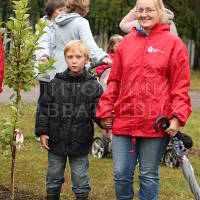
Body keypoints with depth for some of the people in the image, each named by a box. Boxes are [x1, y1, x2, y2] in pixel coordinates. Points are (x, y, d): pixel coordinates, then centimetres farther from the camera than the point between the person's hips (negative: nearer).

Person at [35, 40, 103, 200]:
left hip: (80, 143, -2)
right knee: (54, 176, 16)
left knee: (80, 179, 6)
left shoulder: (93, 86, -3)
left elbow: (98, 110, -7)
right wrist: (42, 131, -1)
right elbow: (44, 109, 5)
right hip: (56, 141, 2)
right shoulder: (55, 84, 2)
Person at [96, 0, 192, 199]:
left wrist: (177, 117, -10)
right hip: (124, 119, 3)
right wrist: (106, 111, 10)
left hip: (156, 122, -3)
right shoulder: (127, 42, 11)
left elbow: (181, 86, -1)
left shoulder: (173, 43, 0)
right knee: (121, 173, 5)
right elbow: (114, 80, 14)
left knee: (149, 175, 7)